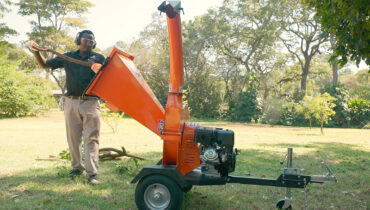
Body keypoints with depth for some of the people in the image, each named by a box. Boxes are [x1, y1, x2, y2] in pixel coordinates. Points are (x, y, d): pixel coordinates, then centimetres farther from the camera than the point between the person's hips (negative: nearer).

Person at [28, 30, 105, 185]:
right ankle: (77, 167, 25)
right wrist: (36, 53, -5)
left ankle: (92, 173, -6)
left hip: (90, 102, -2)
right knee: (73, 137, 9)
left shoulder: (98, 58, 7)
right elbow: (45, 65, 14)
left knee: (91, 138, -6)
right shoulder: (68, 57, 13)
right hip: (72, 102, 3)